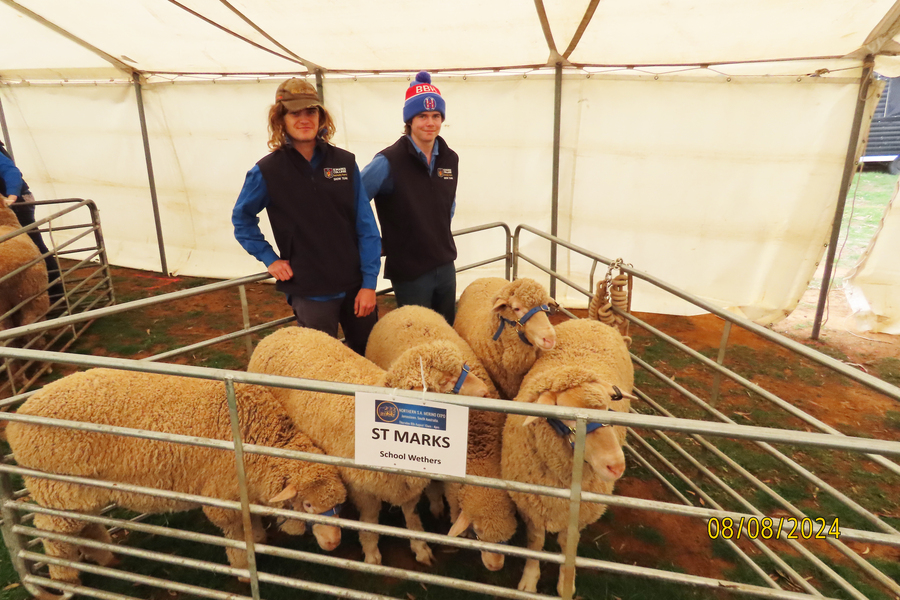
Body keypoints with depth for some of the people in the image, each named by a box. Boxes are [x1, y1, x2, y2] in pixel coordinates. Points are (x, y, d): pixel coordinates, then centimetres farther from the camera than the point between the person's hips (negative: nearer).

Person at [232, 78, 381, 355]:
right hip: (310, 294, -2)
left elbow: (366, 226, -2)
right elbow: (242, 218, 11)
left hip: (355, 287, 2)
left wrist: (369, 283, -6)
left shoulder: (344, 162, -2)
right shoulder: (267, 171, -5)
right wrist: (269, 258, 0)